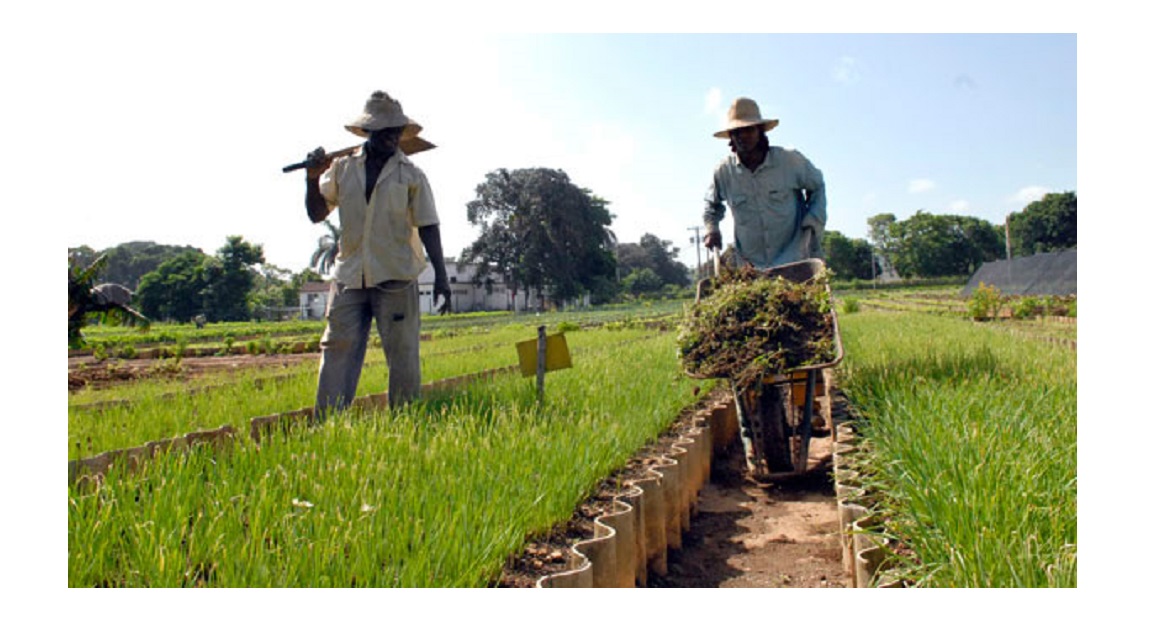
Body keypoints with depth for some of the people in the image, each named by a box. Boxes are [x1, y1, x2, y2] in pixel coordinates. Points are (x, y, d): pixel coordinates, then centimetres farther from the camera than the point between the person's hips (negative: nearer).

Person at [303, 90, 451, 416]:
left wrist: (441, 275, -5)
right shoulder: (342, 168, 10)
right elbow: (316, 214, 16)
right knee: (336, 352, -1)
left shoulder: (411, 175, 4)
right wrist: (313, 178, -1)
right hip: (349, 277, 2)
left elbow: (428, 227, 2)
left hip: (396, 278, -2)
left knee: (402, 355, 1)